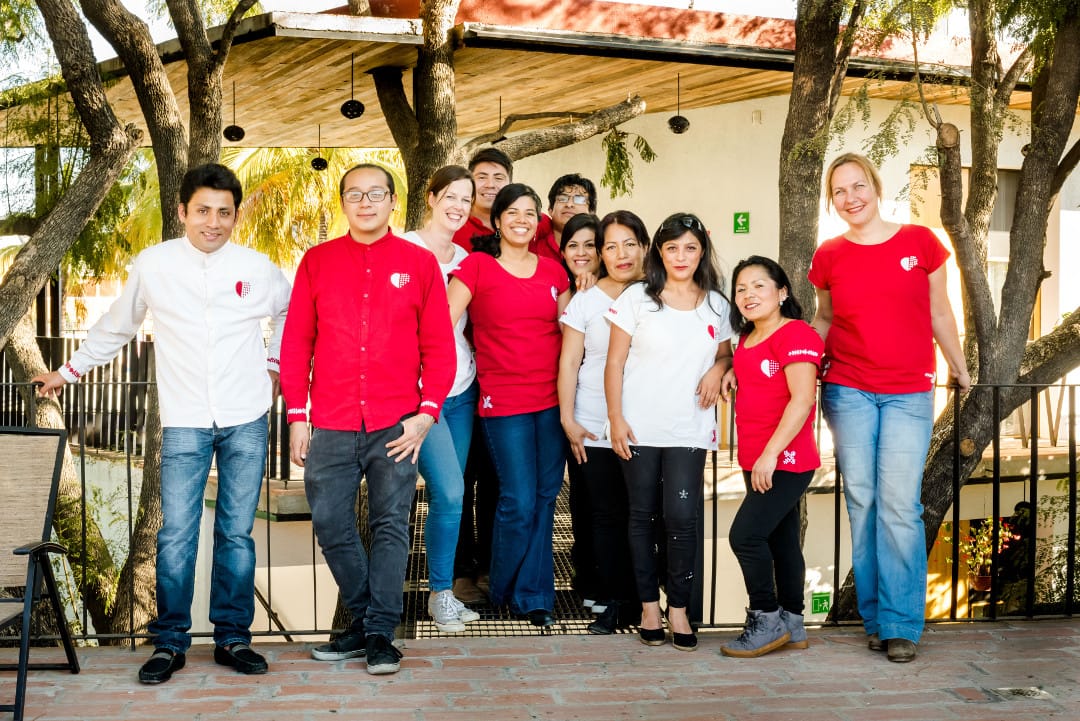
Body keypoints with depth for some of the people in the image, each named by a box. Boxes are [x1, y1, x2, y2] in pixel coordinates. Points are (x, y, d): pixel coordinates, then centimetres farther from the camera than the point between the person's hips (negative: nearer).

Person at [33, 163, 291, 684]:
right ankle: (170, 643, 10)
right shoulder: (153, 265, -2)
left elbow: (291, 315, 21)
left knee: (237, 534, 6)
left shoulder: (258, 269, 0)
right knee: (176, 535, -3)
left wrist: (275, 366, 12)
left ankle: (233, 638, 16)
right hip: (185, 423, -1)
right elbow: (115, 327, 13)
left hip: (246, 423, 1)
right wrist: (69, 371, 19)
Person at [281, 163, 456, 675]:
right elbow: (296, 342, 8)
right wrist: (297, 416, 2)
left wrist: (427, 411, -7)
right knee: (331, 526, 4)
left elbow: (438, 345, 4)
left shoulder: (419, 263, 5)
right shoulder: (317, 261, 8)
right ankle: (362, 622, 21)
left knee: (391, 526, -1)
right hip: (330, 425, 2)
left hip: (396, 425, -1)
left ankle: (380, 633, 9)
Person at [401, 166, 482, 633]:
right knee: (449, 492, -12)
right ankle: (440, 593, 3)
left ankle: (443, 589, 19)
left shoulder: (466, 260, 13)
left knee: (447, 495, 9)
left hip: (462, 391, 6)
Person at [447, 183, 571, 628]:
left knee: (545, 498, 6)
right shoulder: (476, 266, -1)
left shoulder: (553, 271, 12)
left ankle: (532, 594, 19)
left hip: (553, 400, 4)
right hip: (503, 402, -4)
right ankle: (506, 590, 19)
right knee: (519, 502, -4)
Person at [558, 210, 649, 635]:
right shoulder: (586, 300, 3)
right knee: (606, 515, 3)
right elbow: (569, 362, 3)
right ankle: (612, 603, 13)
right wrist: (567, 418, -3)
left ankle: (638, 600, 15)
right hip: (593, 430, 0)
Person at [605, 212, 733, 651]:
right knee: (643, 515, 6)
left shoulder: (716, 304, 9)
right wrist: (616, 419, -6)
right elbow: (615, 363, 0)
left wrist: (718, 369, -3)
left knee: (681, 516, -8)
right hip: (639, 429, -1)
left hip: (689, 430, 1)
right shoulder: (637, 298, 0)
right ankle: (649, 606, 17)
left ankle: (679, 608, 5)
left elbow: (726, 353, 21)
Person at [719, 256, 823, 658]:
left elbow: (802, 399, -22)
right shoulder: (747, 339, 14)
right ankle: (792, 626, 22)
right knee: (781, 540, 13)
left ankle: (766, 621, 0)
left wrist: (770, 453, -25)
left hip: (786, 460, -9)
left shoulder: (795, 334, -13)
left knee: (745, 534, -14)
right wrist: (733, 370, 15)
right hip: (758, 462, 9)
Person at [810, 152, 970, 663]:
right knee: (862, 502, 4)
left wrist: (960, 369, 18)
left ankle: (901, 625, 4)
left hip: (908, 394, -1)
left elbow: (939, 315, 10)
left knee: (900, 506, -7)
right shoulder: (829, 257, 3)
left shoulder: (920, 242, 0)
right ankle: (875, 618, 15)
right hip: (848, 391, 2)